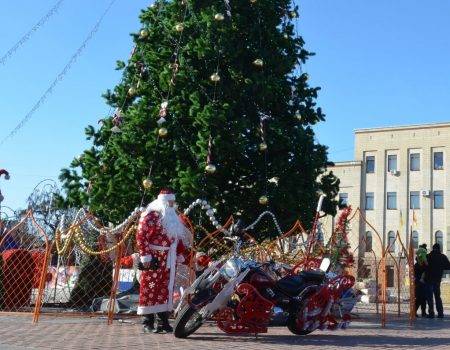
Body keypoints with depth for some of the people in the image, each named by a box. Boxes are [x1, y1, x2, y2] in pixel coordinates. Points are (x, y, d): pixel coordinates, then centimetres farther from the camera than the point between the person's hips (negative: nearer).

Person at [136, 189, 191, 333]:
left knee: (166, 290, 9)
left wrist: (181, 254, 15)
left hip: (169, 260, 8)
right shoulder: (152, 215, -7)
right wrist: (145, 256, -19)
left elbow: (179, 238, 24)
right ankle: (147, 323, 0)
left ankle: (163, 322, 16)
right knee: (151, 289, -5)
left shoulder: (173, 217, 19)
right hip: (154, 259, -8)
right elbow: (141, 235, -15)